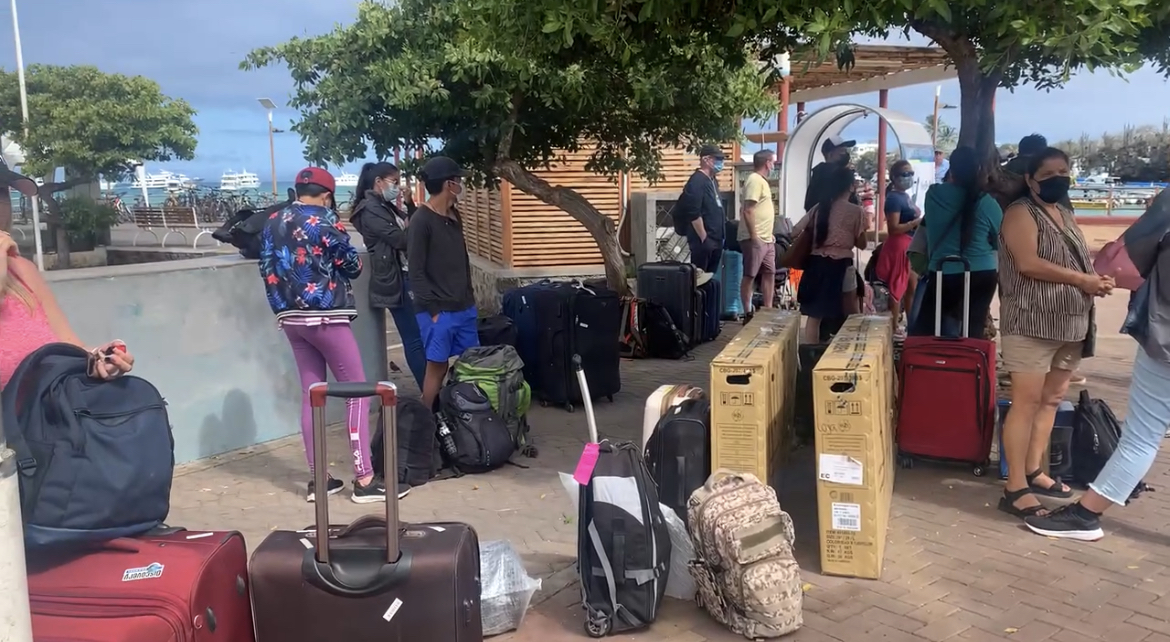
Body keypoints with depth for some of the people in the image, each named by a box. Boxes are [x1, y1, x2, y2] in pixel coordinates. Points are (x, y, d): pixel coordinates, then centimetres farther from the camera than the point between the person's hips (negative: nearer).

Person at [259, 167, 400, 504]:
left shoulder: (272, 223, 9)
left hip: (290, 318, 7)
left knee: (310, 394, 12)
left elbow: (267, 270, 11)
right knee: (357, 391, -1)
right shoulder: (326, 221, -9)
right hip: (325, 316, -7)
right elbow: (352, 267, -3)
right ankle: (364, 479, -3)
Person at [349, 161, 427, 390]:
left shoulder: (387, 207, 17)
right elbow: (400, 239, -18)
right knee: (415, 339, -7)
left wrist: (410, 204, 3)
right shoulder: (370, 210, -12)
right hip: (395, 281, -9)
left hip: (406, 277, 9)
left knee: (418, 337, 8)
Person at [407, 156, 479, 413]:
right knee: (437, 366, -1)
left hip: (464, 306, 8)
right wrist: (434, 310, -16)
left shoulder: (454, 216, 11)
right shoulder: (421, 221, -13)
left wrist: (469, 297, 15)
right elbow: (416, 273, -14)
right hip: (438, 310, -7)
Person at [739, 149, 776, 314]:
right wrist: (754, 237, -23)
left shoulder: (762, 180, 17)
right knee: (750, 276, -4)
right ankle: (747, 313, 1)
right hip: (755, 239, -10)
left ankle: (768, 310, 19)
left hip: (766, 239, 10)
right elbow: (748, 211, -21)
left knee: (769, 274, 12)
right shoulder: (755, 180, -14)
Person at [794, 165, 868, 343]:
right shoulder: (856, 211, -4)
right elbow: (861, 243, 2)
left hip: (816, 263, 4)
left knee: (814, 315, 7)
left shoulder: (819, 208, 7)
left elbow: (796, 231, 11)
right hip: (840, 266, -4)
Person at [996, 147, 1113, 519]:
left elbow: (1079, 260, 26)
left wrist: (1098, 277, 4)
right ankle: (1015, 490, -6)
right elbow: (1029, 264, -20)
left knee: (1052, 399, 11)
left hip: (1069, 322, 9)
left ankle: (1033, 472, 22)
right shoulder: (1021, 213, -7)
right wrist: (1083, 280, -16)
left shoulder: (1065, 213, 19)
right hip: (1031, 322, -8)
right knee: (1027, 402, -9)